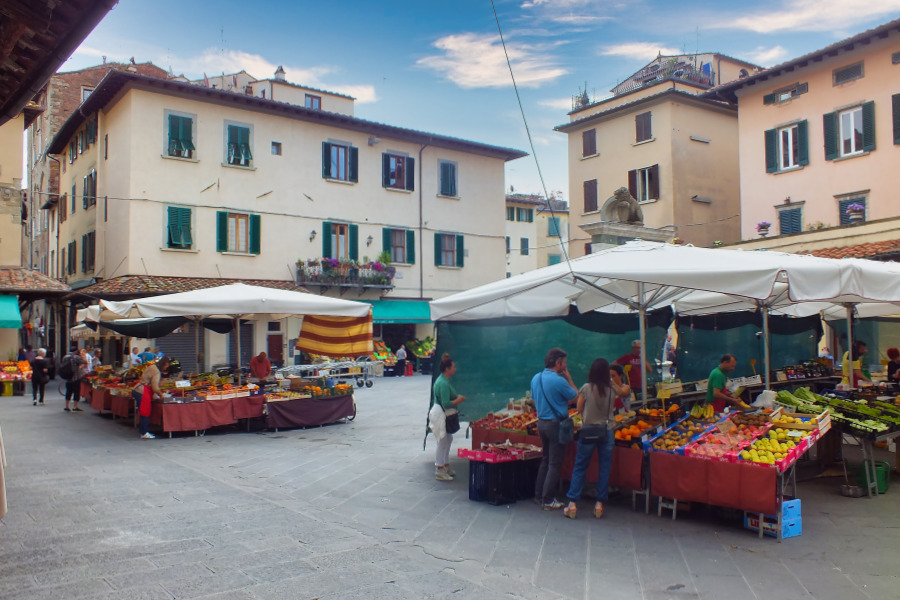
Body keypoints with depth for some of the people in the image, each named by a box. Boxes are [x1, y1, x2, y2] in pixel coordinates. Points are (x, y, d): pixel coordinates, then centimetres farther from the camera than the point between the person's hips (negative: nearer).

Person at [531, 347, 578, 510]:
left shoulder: (535, 378, 6)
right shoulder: (559, 381, -19)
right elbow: (576, 397, -8)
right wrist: (568, 378, -1)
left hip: (541, 422, 8)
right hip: (556, 423, -8)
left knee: (545, 460, 19)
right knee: (554, 463, 0)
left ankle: (539, 495, 23)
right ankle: (548, 500, 4)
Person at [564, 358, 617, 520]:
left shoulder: (586, 388, -9)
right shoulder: (612, 390, -4)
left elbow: (579, 409, -1)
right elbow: (613, 407, 8)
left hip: (588, 431, -1)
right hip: (607, 432, 1)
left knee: (580, 467, 6)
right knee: (604, 468, 10)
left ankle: (572, 503, 5)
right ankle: (599, 503, 12)